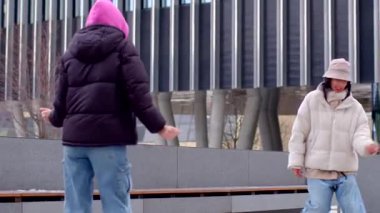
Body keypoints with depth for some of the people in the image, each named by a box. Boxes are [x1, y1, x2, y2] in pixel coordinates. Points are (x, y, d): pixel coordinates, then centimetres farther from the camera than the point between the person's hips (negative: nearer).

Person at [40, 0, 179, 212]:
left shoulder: (71, 53, 17)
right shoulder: (122, 48, 5)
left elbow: (61, 98, 15)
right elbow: (138, 93, -7)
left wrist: (55, 117, 35)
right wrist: (158, 125, -3)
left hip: (74, 137, 4)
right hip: (108, 137, -4)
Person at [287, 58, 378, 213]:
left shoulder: (355, 107, 4)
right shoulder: (312, 100, -1)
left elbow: (360, 135, -6)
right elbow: (299, 133, 0)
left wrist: (367, 145, -30)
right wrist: (296, 161, -4)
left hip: (345, 172, 2)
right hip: (318, 170, -2)